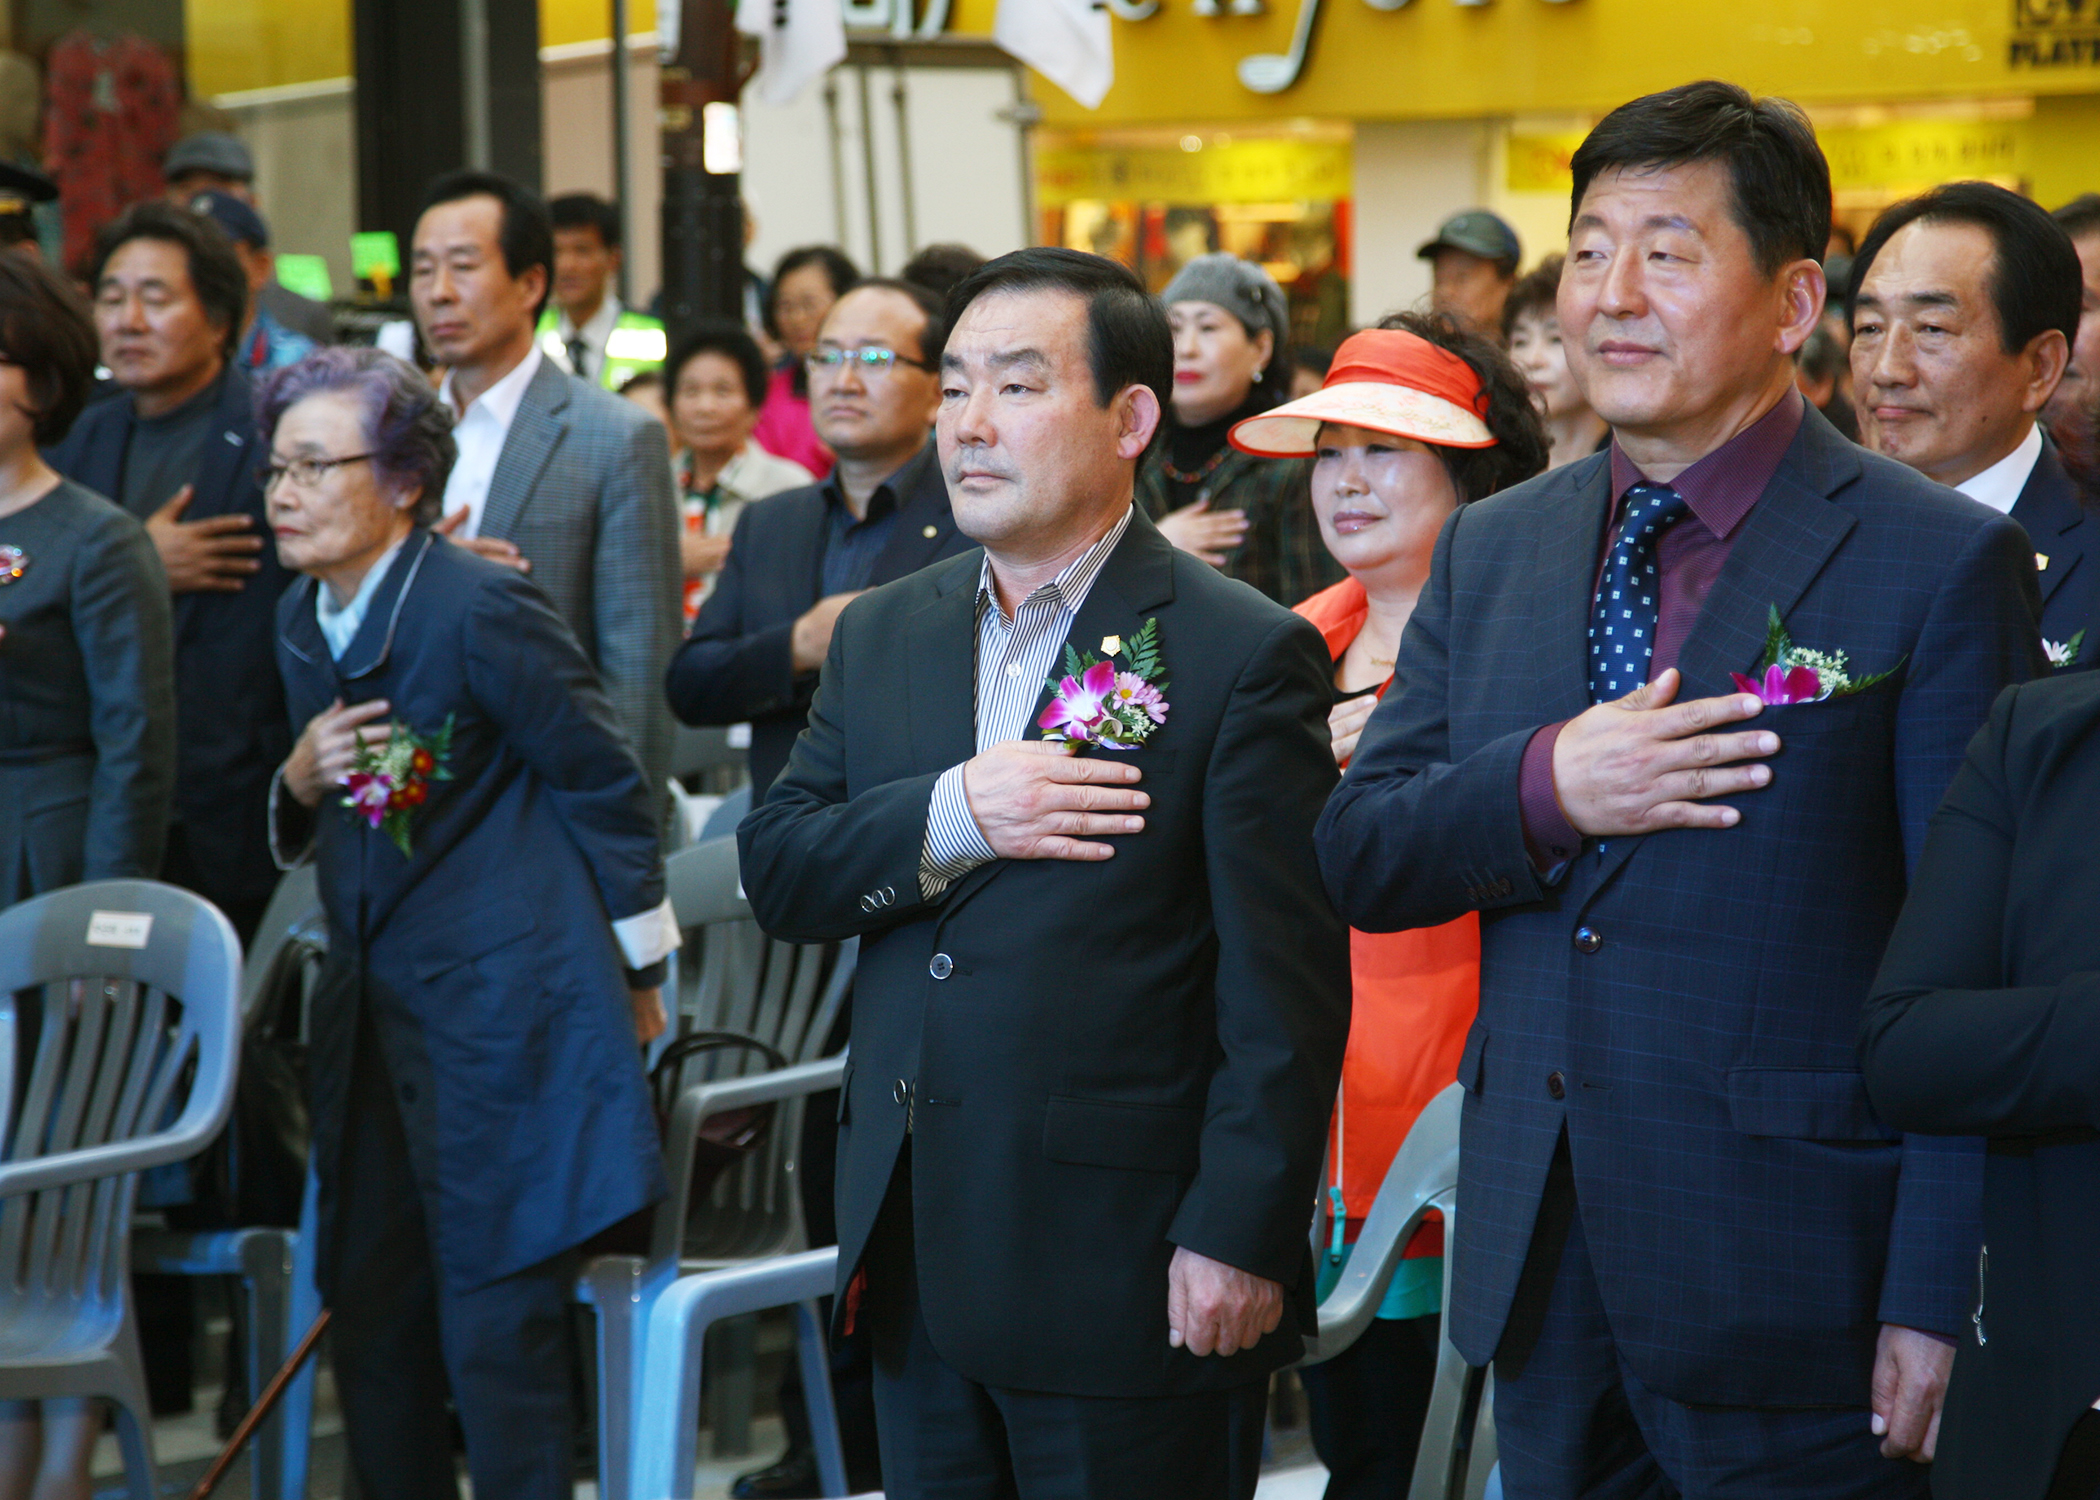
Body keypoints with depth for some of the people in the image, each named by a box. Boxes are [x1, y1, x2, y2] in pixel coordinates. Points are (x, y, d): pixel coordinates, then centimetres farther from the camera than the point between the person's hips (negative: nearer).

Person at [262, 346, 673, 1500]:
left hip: (506, 1011, -8)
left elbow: (607, 781, -7)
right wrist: (300, 780, -4)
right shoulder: (303, 622, 9)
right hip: (373, 1007, 8)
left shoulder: (481, 610, -15)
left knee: (496, 1335, -7)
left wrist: (635, 968, 0)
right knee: (372, 1322, 11)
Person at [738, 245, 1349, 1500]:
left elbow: (1285, 994, -11)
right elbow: (776, 875, 6)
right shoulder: (883, 635, 12)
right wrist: (947, 817, -12)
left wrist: (1238, 1238, -16)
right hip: (919, 1262, 6)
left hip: (1127, 1277, -6)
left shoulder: (1246, 656, -8)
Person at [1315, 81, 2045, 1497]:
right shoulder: (1489, 551, 11)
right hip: (1542, 1273, 5)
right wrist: (1544, 788, -12)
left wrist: (1939, 1306, -15)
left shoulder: (1938, 563, -7)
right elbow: (1356, 859, 8)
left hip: (1790, 1307, -5)